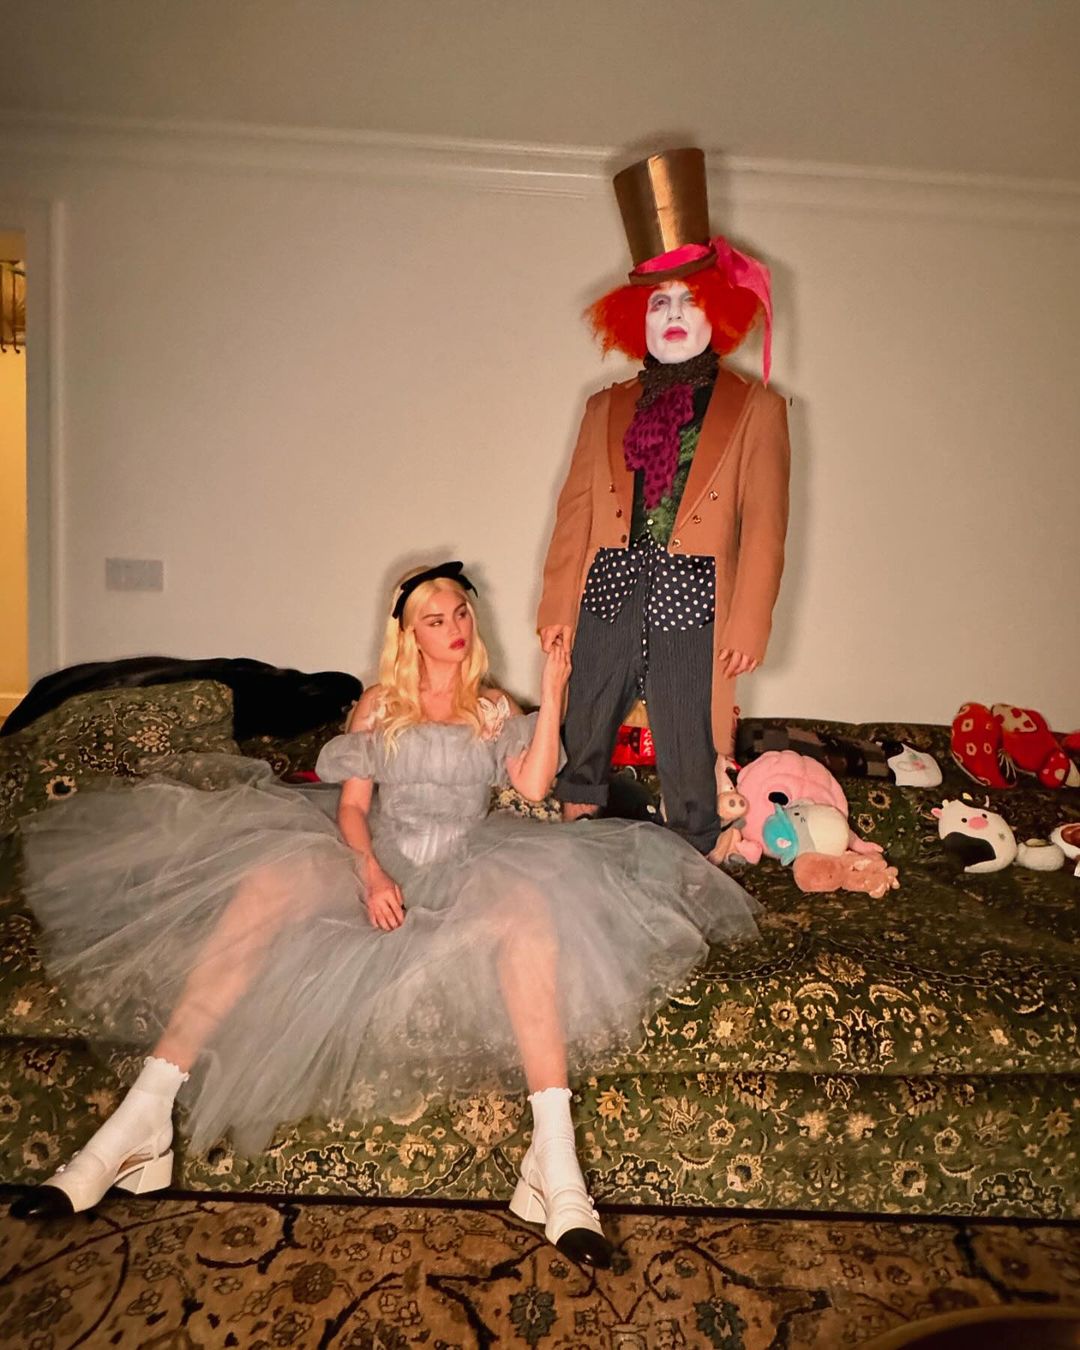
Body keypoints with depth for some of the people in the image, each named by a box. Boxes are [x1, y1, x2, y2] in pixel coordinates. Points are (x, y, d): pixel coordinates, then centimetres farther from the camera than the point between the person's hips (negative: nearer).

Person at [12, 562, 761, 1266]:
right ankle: (141, 1121, -32)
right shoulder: (379, 706, 16)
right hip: (375, 868, 1)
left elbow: (534, 786, -2)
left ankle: (556, 1160, -40)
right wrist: (370, 872, -15)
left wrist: (554, 690, -7)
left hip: (463, 875, 0)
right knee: (274, 878, -30)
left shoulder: (496, 709, 16)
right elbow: (352, 806, 5)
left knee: (526, 900, -35)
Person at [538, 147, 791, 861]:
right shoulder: (607, 407, 14)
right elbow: (576, 508, 9)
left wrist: (750, 626, -7)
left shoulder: (755, 407, 6)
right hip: (609, 595, 3)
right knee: (583, 741, 13)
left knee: (690, 762, 3)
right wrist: (558, 604, 3)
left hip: (691, 607, -3)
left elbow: (764, 524, 0)